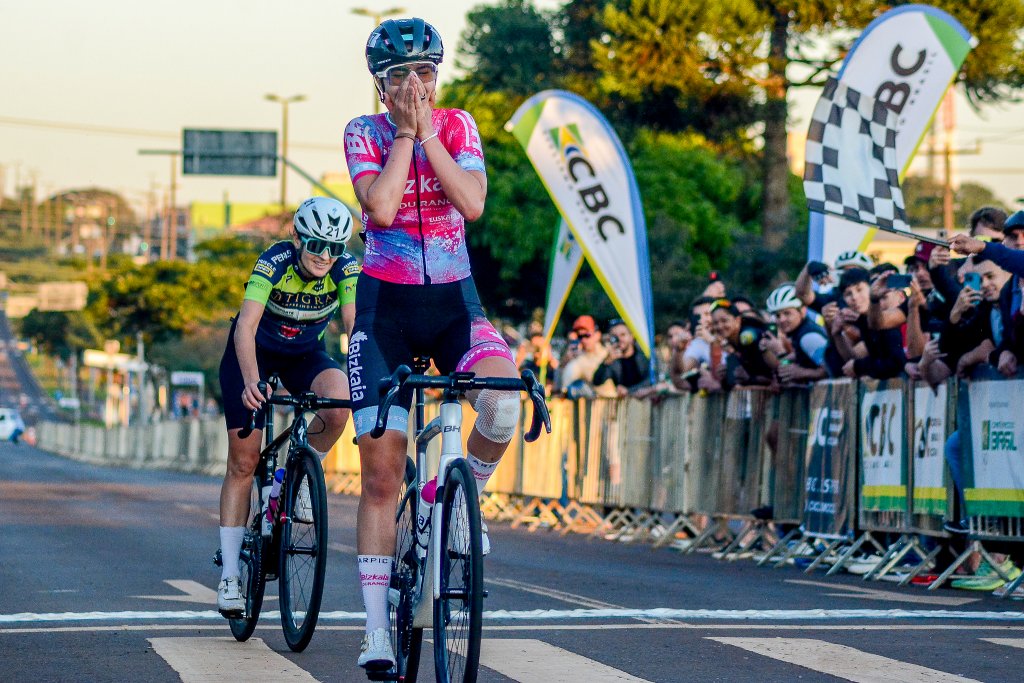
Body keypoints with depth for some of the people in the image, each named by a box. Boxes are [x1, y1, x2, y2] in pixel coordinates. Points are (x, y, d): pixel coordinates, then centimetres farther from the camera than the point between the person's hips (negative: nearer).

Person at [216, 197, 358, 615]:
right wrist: (250, 381, -56)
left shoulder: (345, 269, -22)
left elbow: (356, 326, -29)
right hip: (255, 352, -2)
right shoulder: (274, 263, -31)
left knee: (339, 402, -32)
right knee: (243, 463, -6)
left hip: (305, 354, 2)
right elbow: (246, 326, -40)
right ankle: (229, 574, 0)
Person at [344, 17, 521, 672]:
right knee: (381, 474, -5)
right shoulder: (364, 132, 0)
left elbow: (472, 203, -15)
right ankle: (377, 629, 1)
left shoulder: (457, 125, 2)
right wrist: (405, 132, -14)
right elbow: (380, 207, -18)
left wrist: (427, 132, -15)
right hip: (385, 304, -1)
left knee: (504, 397, -32)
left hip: (454, 302, 1)